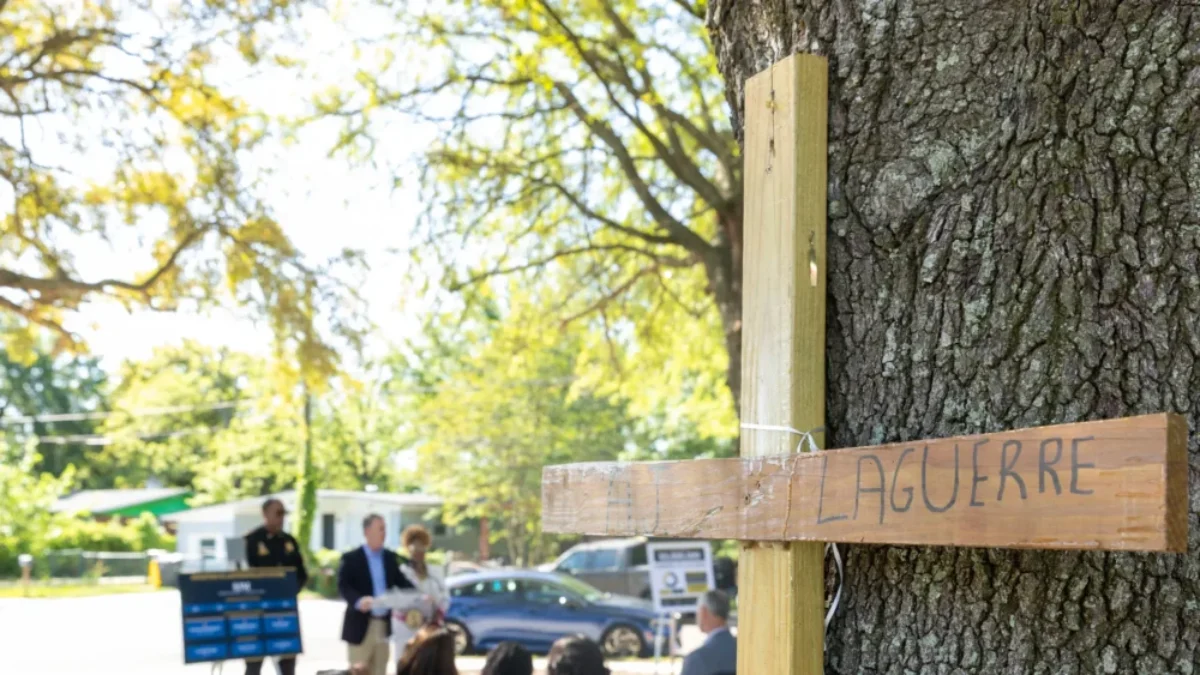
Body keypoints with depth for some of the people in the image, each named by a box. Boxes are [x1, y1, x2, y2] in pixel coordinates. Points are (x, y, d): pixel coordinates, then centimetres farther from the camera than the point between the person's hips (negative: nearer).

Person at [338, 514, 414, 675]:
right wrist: (358, 600, -34)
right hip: (361, 625, -5)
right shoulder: (351, 558, -5)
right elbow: (343, 586, -14)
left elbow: (401, 581, 7)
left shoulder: (390, 557, 12)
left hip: (383, 625, 5)